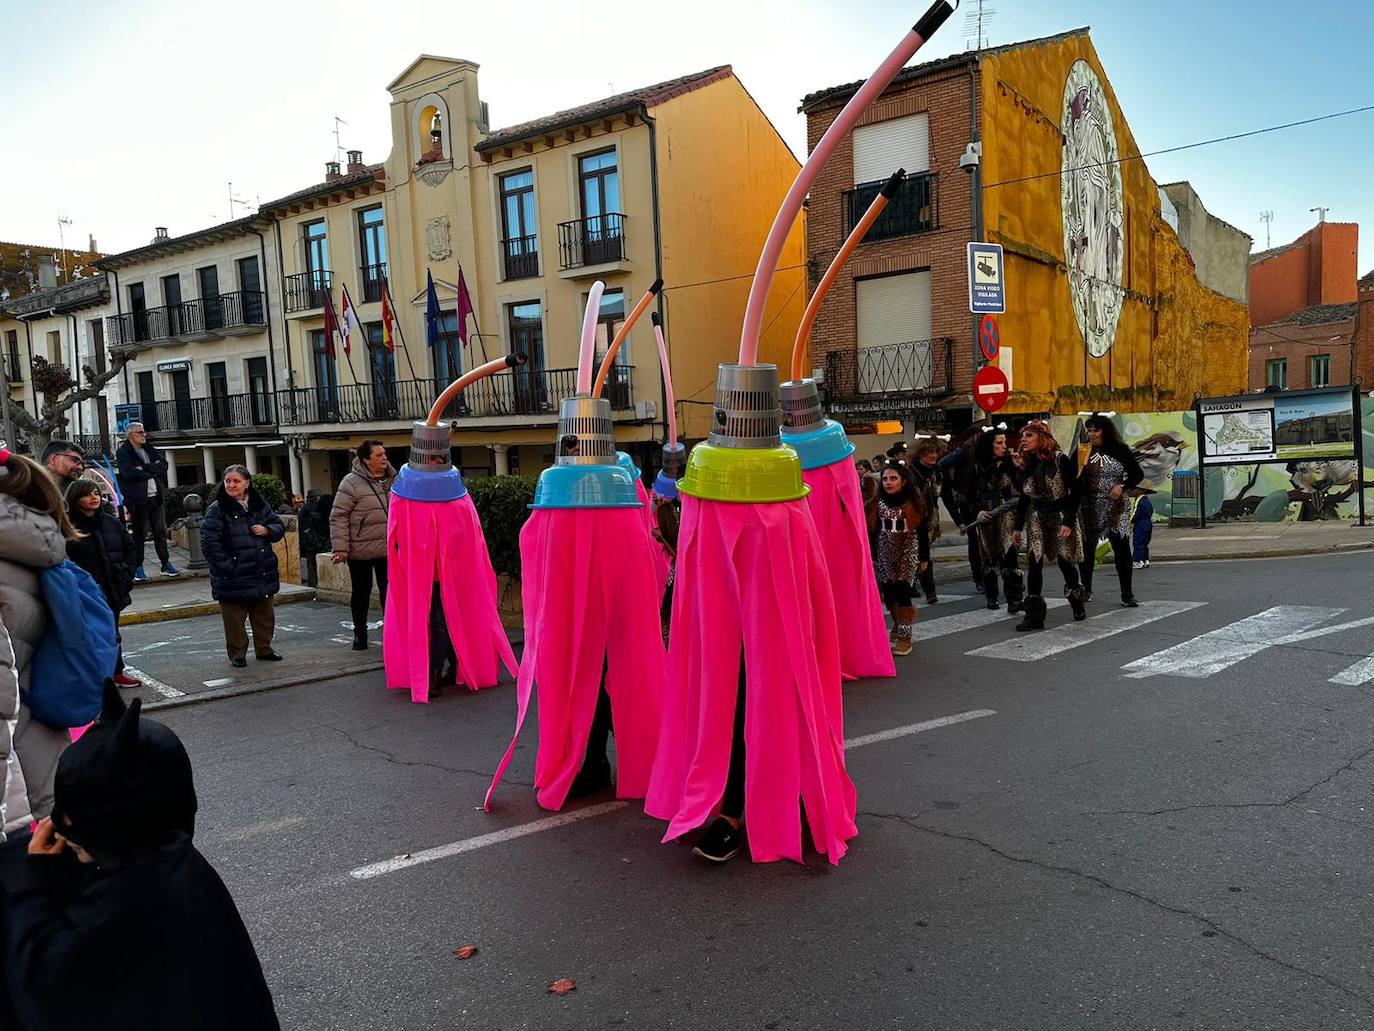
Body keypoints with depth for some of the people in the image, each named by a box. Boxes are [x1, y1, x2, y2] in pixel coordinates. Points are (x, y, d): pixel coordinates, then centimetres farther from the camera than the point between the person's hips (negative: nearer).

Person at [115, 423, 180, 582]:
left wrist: (145, 468, -11)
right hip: (138, 499, -5)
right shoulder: (123, 453, -2)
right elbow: (130, 473, -17)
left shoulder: (150, 449, 16)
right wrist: (153, 471, -8)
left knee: (160, 531, 9)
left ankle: (166, 564, 16)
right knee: (139, 534, -1)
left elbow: (164, 465, 2)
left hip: (157, 497, 5)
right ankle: (138, 568, 6)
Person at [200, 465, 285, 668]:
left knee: (264, 615, 15)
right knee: (234, 618, 3)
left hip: (262, 575, 5)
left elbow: (279, 526, 15)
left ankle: (264, 649, 29)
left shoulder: (260, 505, 6)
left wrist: (267, 530, -7)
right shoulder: (217, 510, -8)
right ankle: (237, 654, 16)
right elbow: (209, 542, -12)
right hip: (233, 578, -5)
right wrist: (226, 565, -18)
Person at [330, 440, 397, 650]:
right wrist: (340, 547, -16)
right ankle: (360, 633, 25)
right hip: (360, 551, -3)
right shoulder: (352, 483, -12)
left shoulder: (393, 480, 5)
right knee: (361, 592, 10)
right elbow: (338, 516, -12)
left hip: (388, 550, 4)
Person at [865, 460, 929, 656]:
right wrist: (872, 557, 4)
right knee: (889, 594, 6)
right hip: (885, 555, 3)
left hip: (908, 553, -3)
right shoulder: (878, 503, 2)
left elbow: (923, 532, -1)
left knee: (902, 592, -9)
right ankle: (899, 624, 32)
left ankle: (904, 636, -3)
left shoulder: (915, 502, -5)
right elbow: (873, 531, 6)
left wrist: (924, 558, -1)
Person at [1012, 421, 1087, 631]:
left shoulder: (1061, 460, -12)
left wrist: (1068, 522, -18)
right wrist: (1018, 528, 8)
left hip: (1061, 517, -4)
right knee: (1034, 563, -7)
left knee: (1065, 563, 6)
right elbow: (1024, 498, 9)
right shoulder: (1027, 464, 2)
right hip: (1037, 519, 4)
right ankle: (1034, 616, -6)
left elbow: (1074, 493, -11)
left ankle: (1077, 605, 32)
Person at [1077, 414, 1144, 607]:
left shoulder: (1120, 450, -2)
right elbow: (1075, 479, 5)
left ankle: (1127, 594, 3)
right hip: (1090, 507, 2)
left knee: (1122, 548, -5)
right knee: (1087, 548, 9)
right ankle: (1086, 590, 25)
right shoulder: (1084, 451, 2)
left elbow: (1138, 474, 3)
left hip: (1116, 507, -2)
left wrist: (1122, 486, -10)